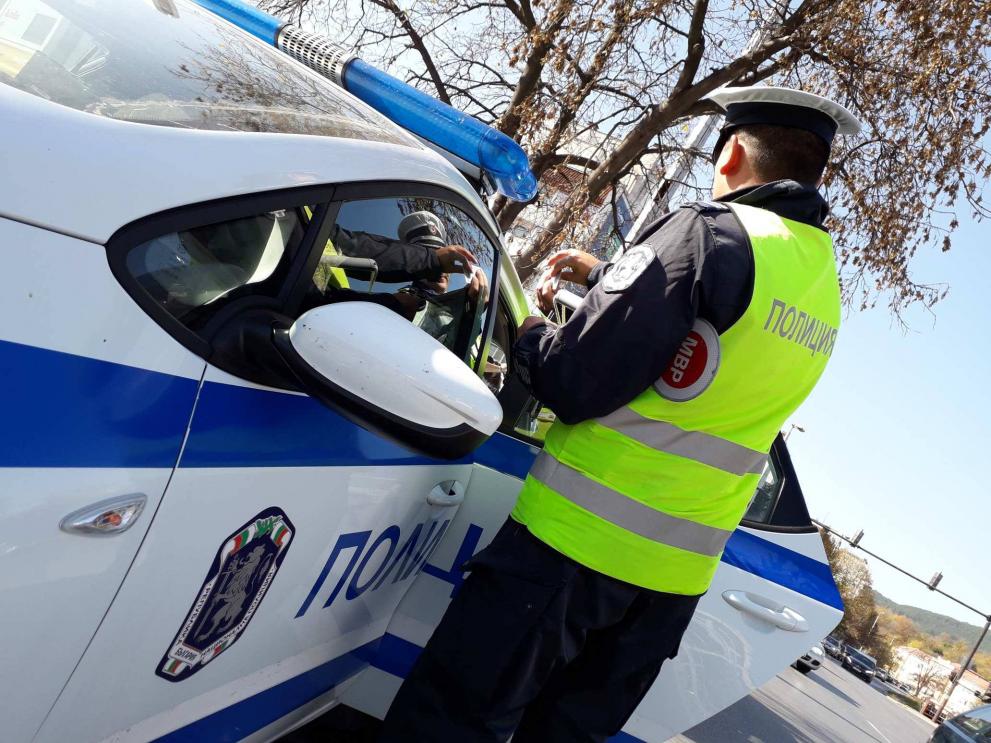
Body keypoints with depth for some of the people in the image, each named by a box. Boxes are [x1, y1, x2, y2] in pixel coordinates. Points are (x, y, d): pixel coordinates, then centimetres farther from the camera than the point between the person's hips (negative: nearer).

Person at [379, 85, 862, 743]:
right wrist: (605, 275, 32)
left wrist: (531, 331, 4)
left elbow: (574, 384, -17)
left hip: (582, 538, -8)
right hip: (682, 572, 8)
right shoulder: (824, 292, 13)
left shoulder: (712, 231, -13)